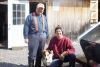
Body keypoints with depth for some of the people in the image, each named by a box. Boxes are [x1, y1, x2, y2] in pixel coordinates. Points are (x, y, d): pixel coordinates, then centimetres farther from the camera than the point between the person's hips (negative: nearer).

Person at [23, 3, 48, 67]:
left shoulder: (44, 17, 16)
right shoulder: (30, 16, -1)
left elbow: (46, 28, 18)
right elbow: (26, 27, -5)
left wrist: (46, 36, 12)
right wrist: (26, 37, -11)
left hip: (42, 36, 5)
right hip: (33, 36, -5)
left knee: (40, 53, 10)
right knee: (32, 54, -4)